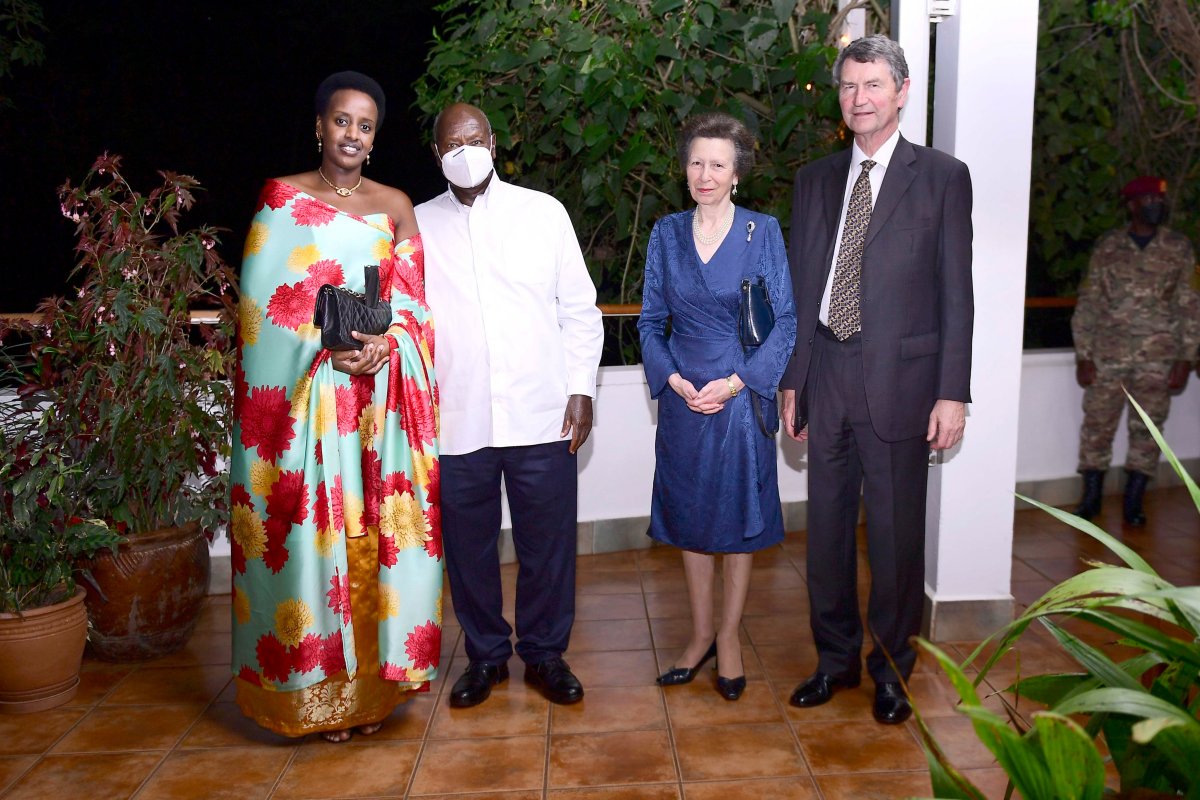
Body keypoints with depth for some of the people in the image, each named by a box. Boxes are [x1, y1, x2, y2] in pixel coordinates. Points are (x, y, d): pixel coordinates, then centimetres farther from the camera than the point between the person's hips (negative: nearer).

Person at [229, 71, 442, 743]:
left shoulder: (394, 205, 10)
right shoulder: (281, 197, 5)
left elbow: (412, 302, 6)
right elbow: (265, 304, -2)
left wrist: (384, 346, -14)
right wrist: (328, 349, -15)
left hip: (382, 391, 2)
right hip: (302, 392, -2)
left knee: (377, 530, 3)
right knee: (312, 529, 0)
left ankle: (373, 681, 16)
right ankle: (321, 687, 13)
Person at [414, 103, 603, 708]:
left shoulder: (543, 212, 4)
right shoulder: (418, 226, 7)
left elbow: (580, 309, 6)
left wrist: (581, 389, -1)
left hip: (542, 418, -1)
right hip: (456, 424, 1)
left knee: (547, 545, 7)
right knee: (468, 547, 11)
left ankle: (545, 654, 27)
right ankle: (485, 656, 30)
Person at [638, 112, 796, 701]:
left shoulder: (763, 232, -3)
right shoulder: (666, 234, 5)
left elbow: (785, 322, -5)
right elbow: (650, 319, 6)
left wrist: (736, 382, -14)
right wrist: (674, 380, -9)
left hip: (742, 398, -2)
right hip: (683, 398, 3)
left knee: (738, 519, 7)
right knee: (690, 518, 11)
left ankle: (728, 635, 23)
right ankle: (700, 634, 27)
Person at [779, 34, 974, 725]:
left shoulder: (943, 177, 0)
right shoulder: (816, 179, 11)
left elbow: (957, 293, -3)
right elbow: (801, 286, 12)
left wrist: (952, 392, -8)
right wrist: (792, 380, 9)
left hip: (899, 379, -4)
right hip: (827, 374, 4)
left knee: (896, 531, 5)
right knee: (827, 525, 12)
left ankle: (891, 669, 24)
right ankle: (837, 657, 30)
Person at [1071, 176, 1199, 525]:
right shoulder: (1108, 246, 4)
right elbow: (1088, 303, 4)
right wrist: (1083, 356, -2)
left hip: (1157, 358, 0)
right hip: (1107, 355, 0)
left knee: (1147, 429, 5)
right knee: (1097, 425, 3)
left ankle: (1133, 501, 17)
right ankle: (1091, 498, 17)